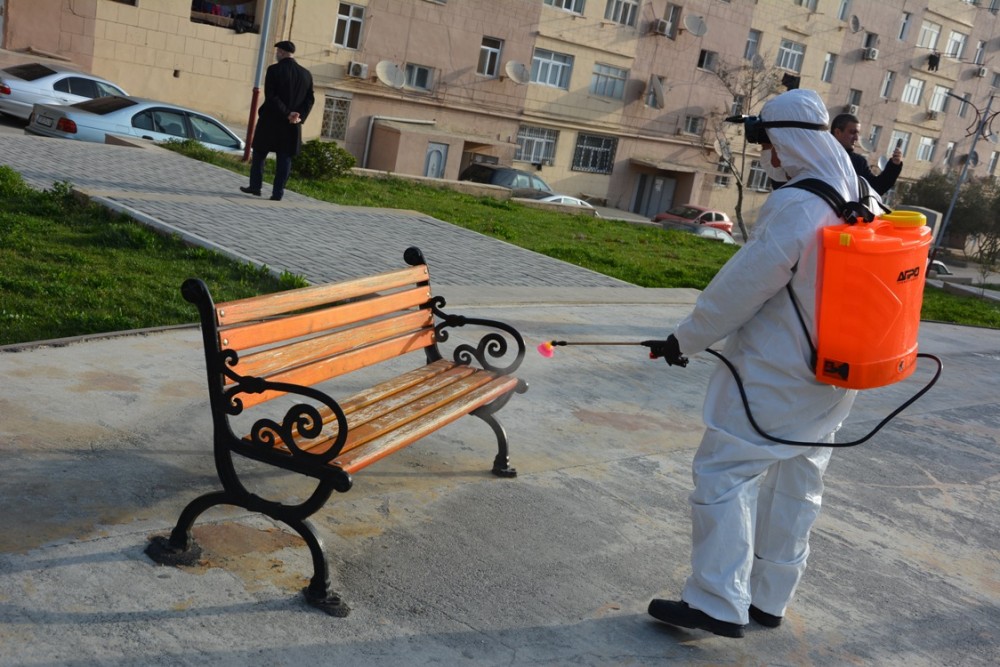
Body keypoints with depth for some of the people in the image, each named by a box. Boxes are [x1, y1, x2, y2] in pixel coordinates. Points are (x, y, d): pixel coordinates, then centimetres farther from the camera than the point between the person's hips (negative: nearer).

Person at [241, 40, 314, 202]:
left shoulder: (274, 69, -9)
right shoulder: (306, 74, 5)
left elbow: (271, 96, -17)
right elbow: (310, 100, 1)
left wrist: (287, 114, -14)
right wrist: (299, 117, -8)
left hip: (270, 121, -3)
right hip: (292, 125, 3)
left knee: (259, 154, 13)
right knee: (284, 158, 5)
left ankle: (255, 186, 16)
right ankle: (278, 193, 2)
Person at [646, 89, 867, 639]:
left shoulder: (794, 206, -21)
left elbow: (740, 287, -18)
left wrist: (686, 340, -6)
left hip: (775, 373, -9)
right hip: (831, 377, 9)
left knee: (724, 471, -1)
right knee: (797, 486, 14)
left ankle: (718, 602, 1)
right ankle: (769, 598, 26)